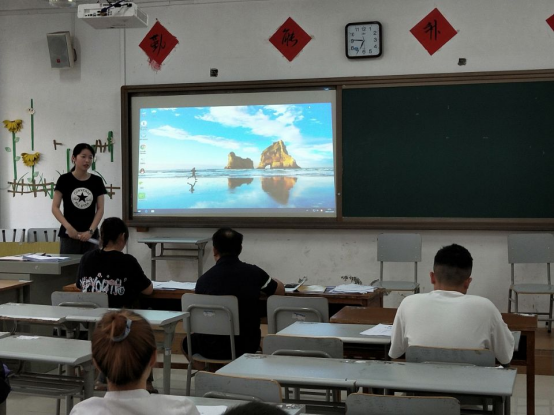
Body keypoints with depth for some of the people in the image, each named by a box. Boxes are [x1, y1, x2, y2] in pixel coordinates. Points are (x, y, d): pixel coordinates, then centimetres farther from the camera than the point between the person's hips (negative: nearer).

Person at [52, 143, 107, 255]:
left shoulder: (97, 181, 6)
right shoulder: (65, 180, -1)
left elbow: (100, 209, 4)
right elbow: (55, 207, -3)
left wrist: (90, 231, -8)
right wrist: (68, 227, -15)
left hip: (90, 235, 2)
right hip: (69, 235, -2)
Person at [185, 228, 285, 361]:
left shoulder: (204, 280, -10)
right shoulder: (254, 273, -10)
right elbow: (280, 290, 11)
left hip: (213, 350, -1)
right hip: (247, 346, 2)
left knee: (188, 342, 31)